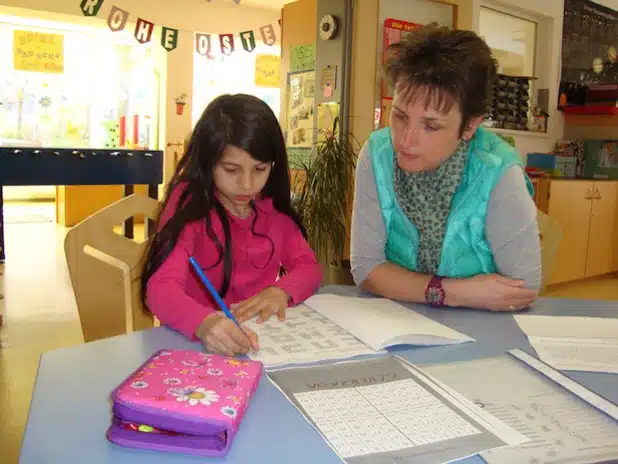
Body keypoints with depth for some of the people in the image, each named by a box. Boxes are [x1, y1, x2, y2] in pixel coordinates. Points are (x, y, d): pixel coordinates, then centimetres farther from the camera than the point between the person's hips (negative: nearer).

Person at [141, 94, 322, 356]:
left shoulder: (273, 204, 3)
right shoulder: (188, 201, -11)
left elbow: (309, 267, 2)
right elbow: (162, 287, -21)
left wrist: (281, 290, -19)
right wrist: (205, 323, -40)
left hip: (263, 337, 3)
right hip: (197, 342, -3)